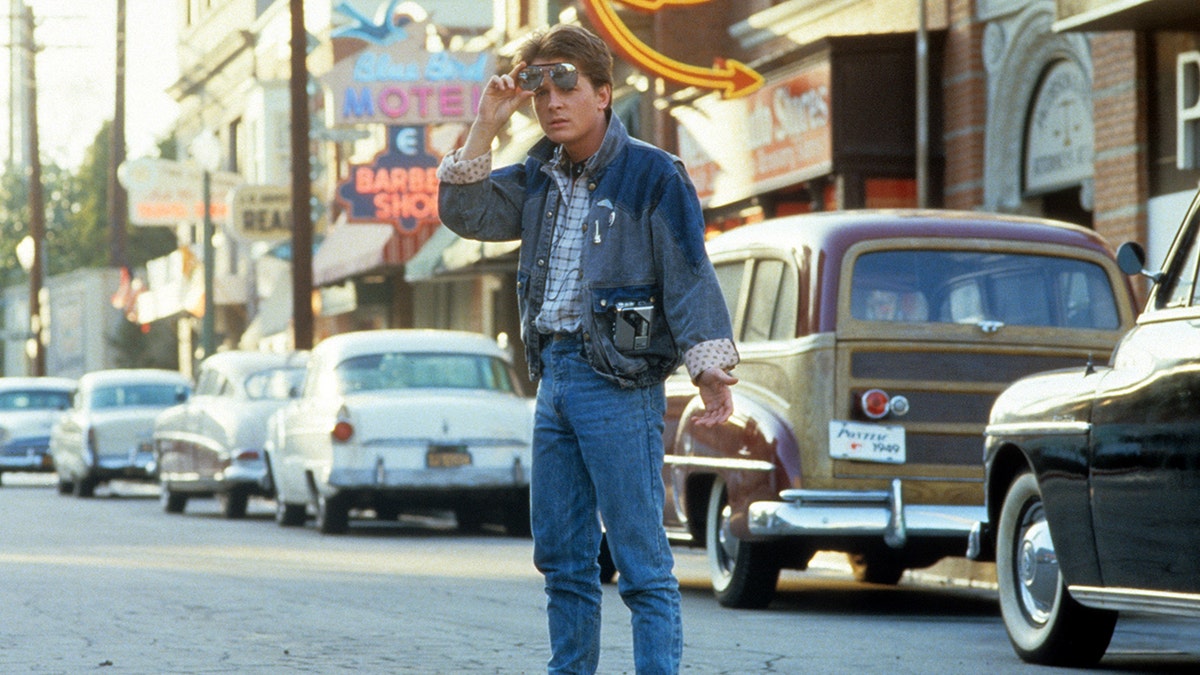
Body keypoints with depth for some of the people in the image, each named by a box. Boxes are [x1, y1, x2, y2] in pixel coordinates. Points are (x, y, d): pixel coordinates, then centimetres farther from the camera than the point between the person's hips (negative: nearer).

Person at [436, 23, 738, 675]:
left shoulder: (653, 175, -6)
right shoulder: (540, 178, 14)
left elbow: (688, 275, -9)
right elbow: (463, 213, 11)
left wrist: (710, 367, -19)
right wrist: (485, 127, 1)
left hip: (620, 383, -7)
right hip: (553, 376, 7)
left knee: (640, 560, -7)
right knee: (561, 558, 12)